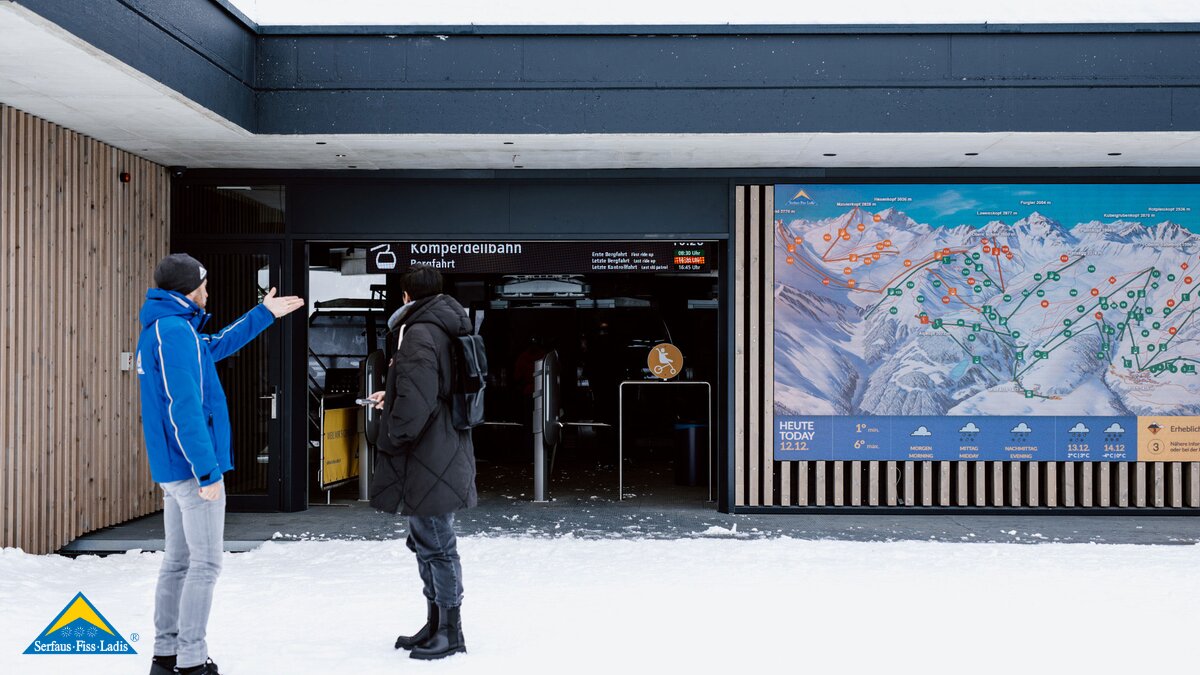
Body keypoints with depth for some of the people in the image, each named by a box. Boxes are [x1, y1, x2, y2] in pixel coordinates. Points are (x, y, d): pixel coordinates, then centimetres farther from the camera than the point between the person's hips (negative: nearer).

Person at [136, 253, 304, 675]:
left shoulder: (160, 329, 14)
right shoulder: (175, 331, -17)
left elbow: (216, 346, 31)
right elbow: (184, 408, -23)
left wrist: (264, 314, 37)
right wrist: (208, 470, -22)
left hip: (171, 468, 10)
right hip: (191, 467, -10)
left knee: (178, 561, 14)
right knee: (205, 564, -4)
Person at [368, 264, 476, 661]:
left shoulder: (419, 334, -19)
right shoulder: (444, 330, 13)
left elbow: (414, 406, -26)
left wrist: (391, 438, -10)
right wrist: (391, 399, 25)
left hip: (427, 463, -10)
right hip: (440, 459, 10)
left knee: (435, 545, 0)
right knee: (427, 543, 19)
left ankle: (450, 632, 11)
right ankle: (436, 625, 30)